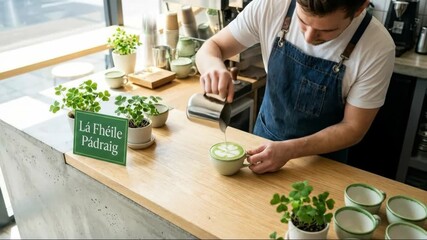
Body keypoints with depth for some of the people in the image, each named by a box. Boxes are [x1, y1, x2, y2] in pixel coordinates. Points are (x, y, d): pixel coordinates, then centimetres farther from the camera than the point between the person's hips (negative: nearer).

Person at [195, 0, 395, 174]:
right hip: (265, 136, 2)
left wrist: (290, 150, -30)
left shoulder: (378, 46, -26)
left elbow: (353, 128, -17)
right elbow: (212, 47, -12)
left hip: (323, 158, -2)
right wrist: (214, 65, -35)